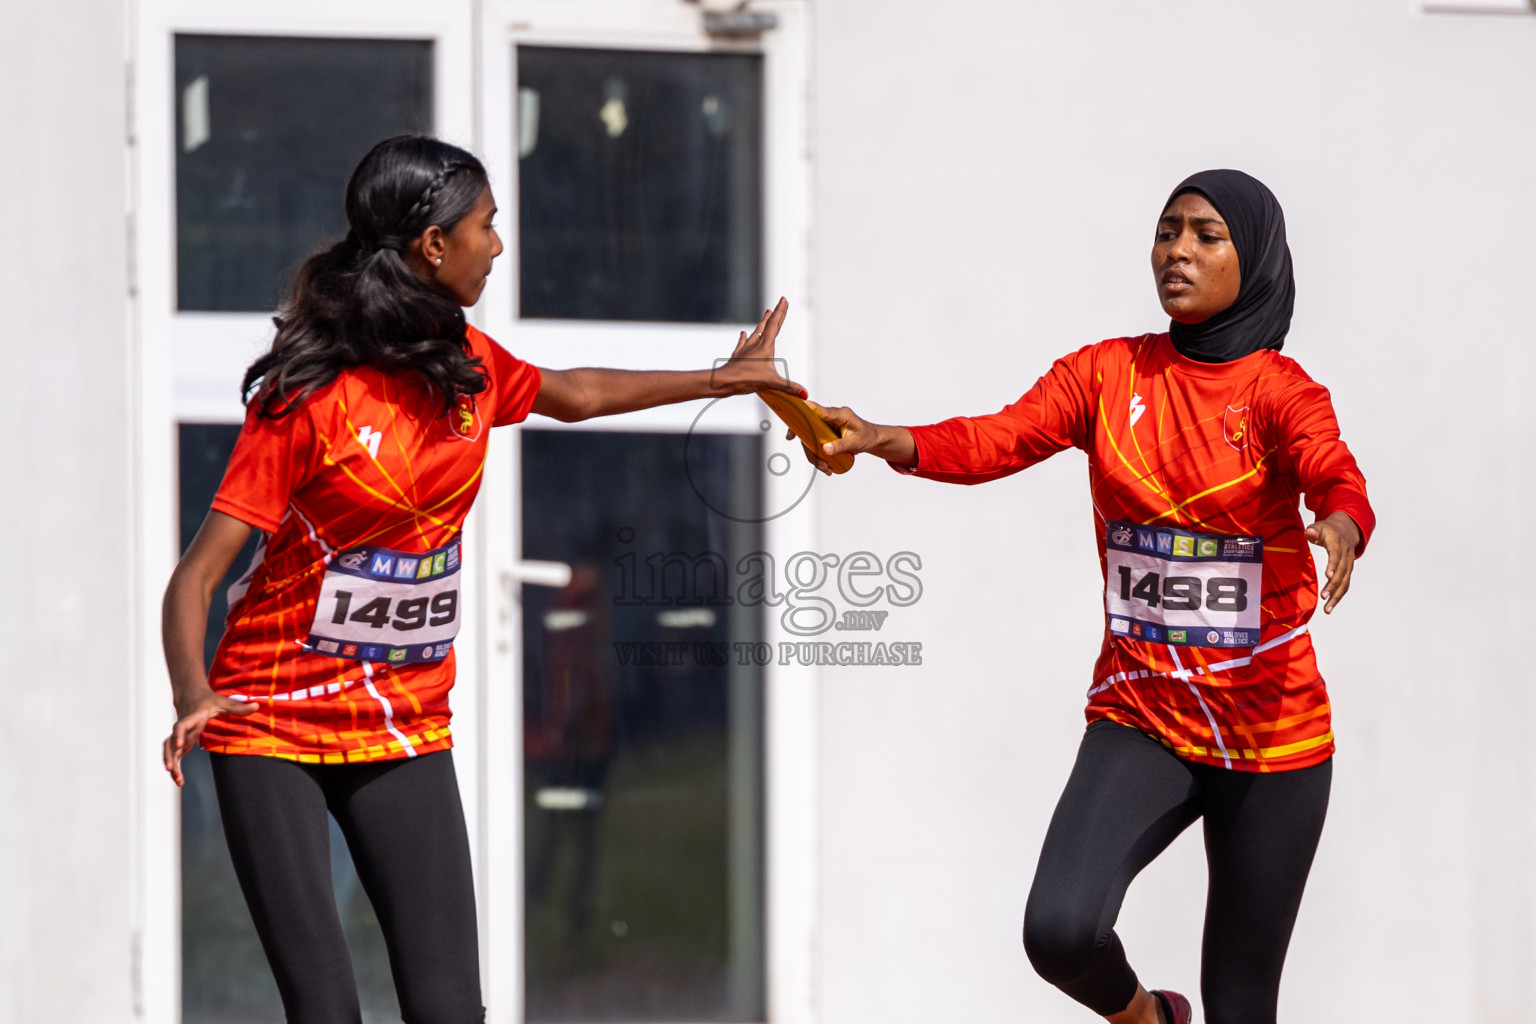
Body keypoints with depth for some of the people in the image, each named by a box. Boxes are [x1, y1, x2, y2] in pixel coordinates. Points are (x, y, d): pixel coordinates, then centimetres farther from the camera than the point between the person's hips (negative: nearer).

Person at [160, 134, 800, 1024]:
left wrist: (722, 380, 33)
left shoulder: (468, 364, 4)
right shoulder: (309, 398, -17)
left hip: (405, 727, 6)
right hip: (272, 728, -6)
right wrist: (193, 697, -38)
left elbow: (574, 394, 27)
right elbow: (197, 576, -20)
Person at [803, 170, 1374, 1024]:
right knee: (1060, 928, -22)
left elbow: (1338, 479, -26)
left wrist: (1341, 526, -50)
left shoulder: (1281, 390, -7)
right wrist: (888, 442, -31)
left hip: (1272, 731, -2)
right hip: (1140, 718, 2)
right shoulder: (1110, 373, 2)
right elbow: (997, 441, -12)